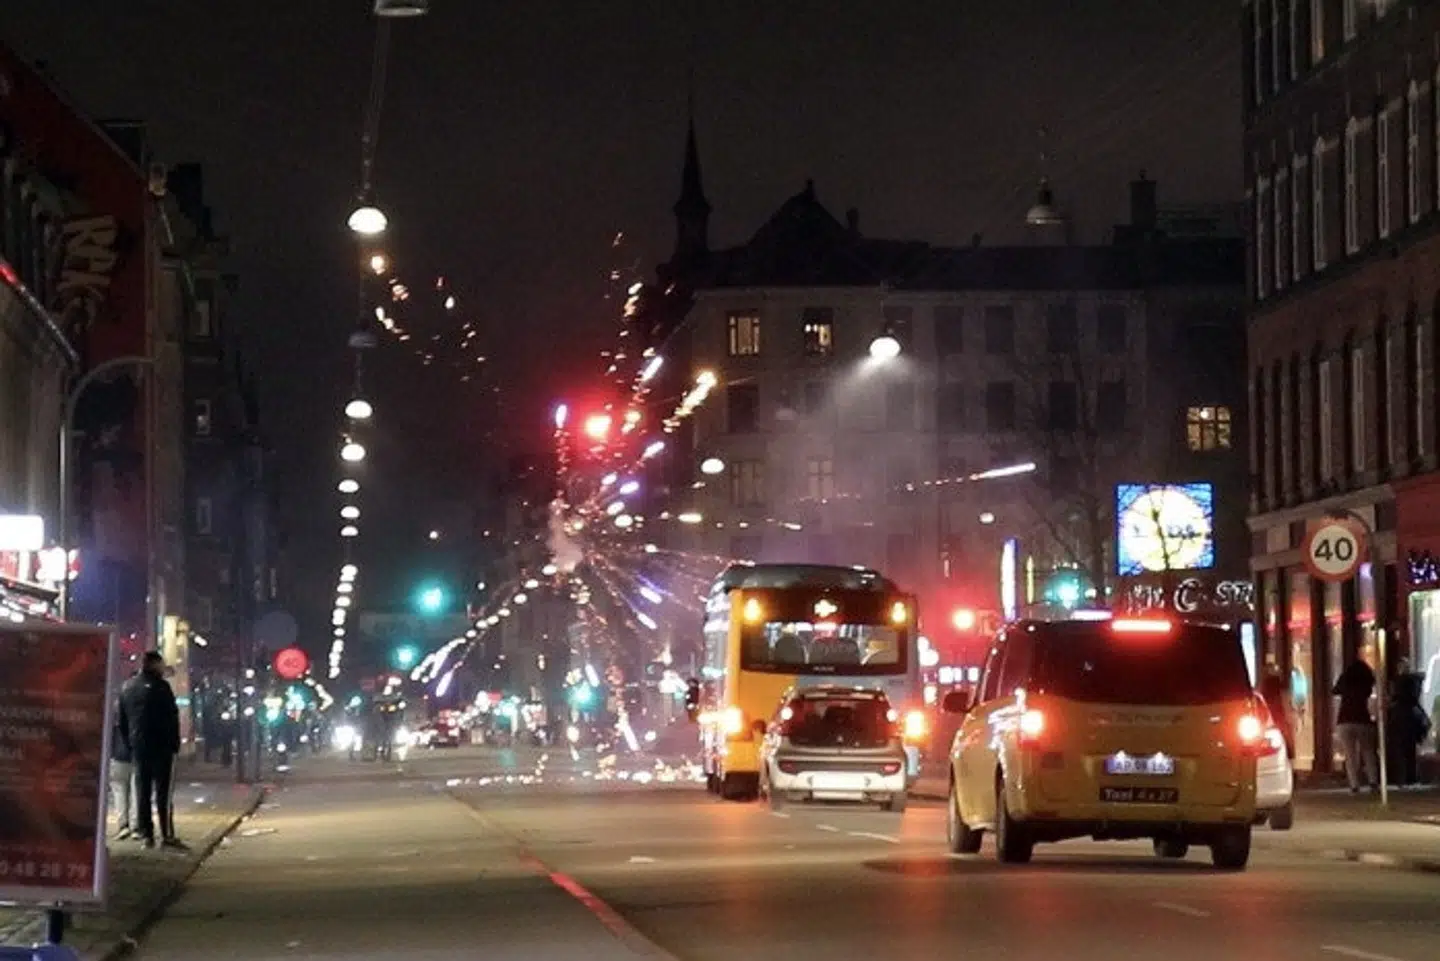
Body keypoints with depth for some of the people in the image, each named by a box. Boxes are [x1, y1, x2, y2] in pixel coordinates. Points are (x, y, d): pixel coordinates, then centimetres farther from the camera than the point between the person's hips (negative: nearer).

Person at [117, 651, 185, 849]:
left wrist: (129, 744, 18)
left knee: (142, 790, 9)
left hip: (138, 746, 6)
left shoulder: (127, 688, 12)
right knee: (163, 791, -5)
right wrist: (174, 743, -6)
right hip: (161, 746, -6)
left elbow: (122, 721, 16)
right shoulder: (160, 687, -11)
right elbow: (172, 718, -13)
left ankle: (145, 833, 7)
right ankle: (167, 834, -8)